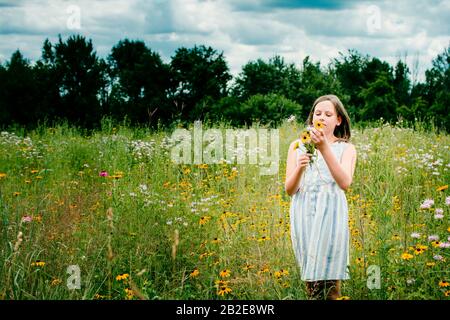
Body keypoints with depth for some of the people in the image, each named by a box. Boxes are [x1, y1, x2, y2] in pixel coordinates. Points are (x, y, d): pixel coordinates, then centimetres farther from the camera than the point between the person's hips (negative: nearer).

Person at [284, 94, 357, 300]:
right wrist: (299, 168, -14)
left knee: (329, 280, -7)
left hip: (331, 214, -2)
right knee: (310, 279, 2)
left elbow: (345, 183, -11)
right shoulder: (297, 146, 14)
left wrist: (324, 148, -18)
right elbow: (289, 190, 7)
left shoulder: (346, 148, 9)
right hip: (304, 214, 2)